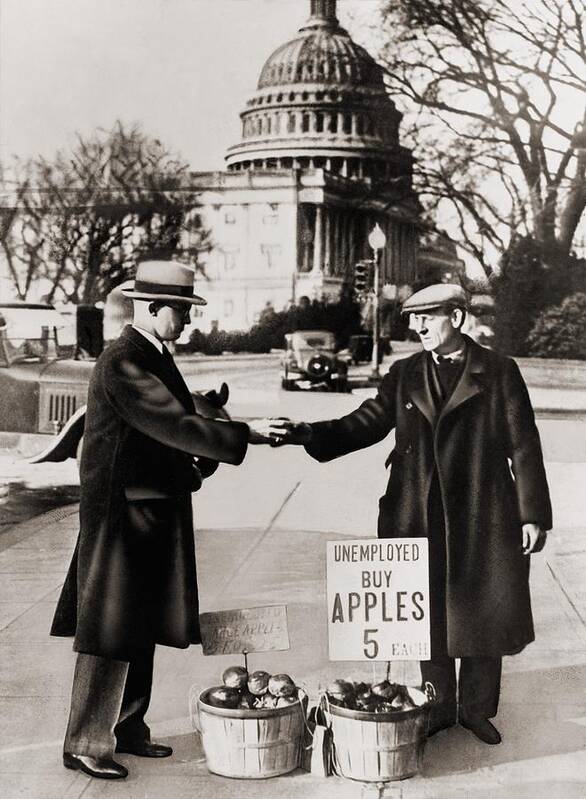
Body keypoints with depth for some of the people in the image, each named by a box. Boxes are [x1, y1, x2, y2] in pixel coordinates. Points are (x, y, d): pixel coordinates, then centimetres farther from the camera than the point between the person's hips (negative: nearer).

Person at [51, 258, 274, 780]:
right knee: (110, 633, -1)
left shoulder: (154, 358, 12)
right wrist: (247, 435, -22)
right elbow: (175, 426, -25)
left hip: (155, 516, 10)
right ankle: (86, 745, 10)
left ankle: (126, 730, 28)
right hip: (122, 516, -10)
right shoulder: (122, 364, -19)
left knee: (141, 630, 16)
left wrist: (198, 459, 2)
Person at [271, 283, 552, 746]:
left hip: (483, 519, -2)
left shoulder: (499, 372, -1)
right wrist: (309, 434, -14)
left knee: (483, 615, 7)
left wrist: (533, 514, -5)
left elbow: (523, 445, -2)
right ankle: (439, 709, 27)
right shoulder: (404, 375, 8)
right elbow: (367, 424, 1)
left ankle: (478, 709, 25)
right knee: (430, 616, 11)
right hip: (420, 518, 3)